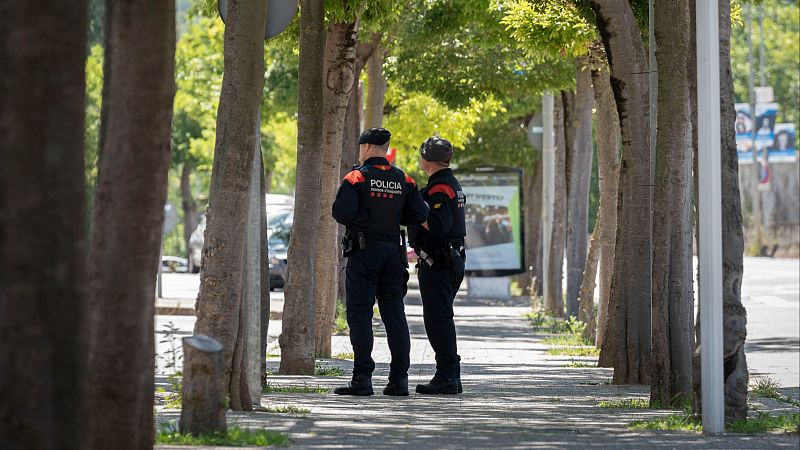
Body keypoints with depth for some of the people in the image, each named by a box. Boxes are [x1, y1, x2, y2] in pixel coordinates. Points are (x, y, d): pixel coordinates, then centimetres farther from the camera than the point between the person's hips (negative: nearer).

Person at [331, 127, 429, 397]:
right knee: (394, 315, 7)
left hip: (363, 252, -5)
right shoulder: (403, 180, 8)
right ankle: (399, 379, 4)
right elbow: (419, 215, 2)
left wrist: (362, 217, 3)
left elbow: (342, 213, -19)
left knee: (359, 314, -3)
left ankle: (362, 378, -10)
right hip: (393, 251, 5)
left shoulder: (356, 178, -7)